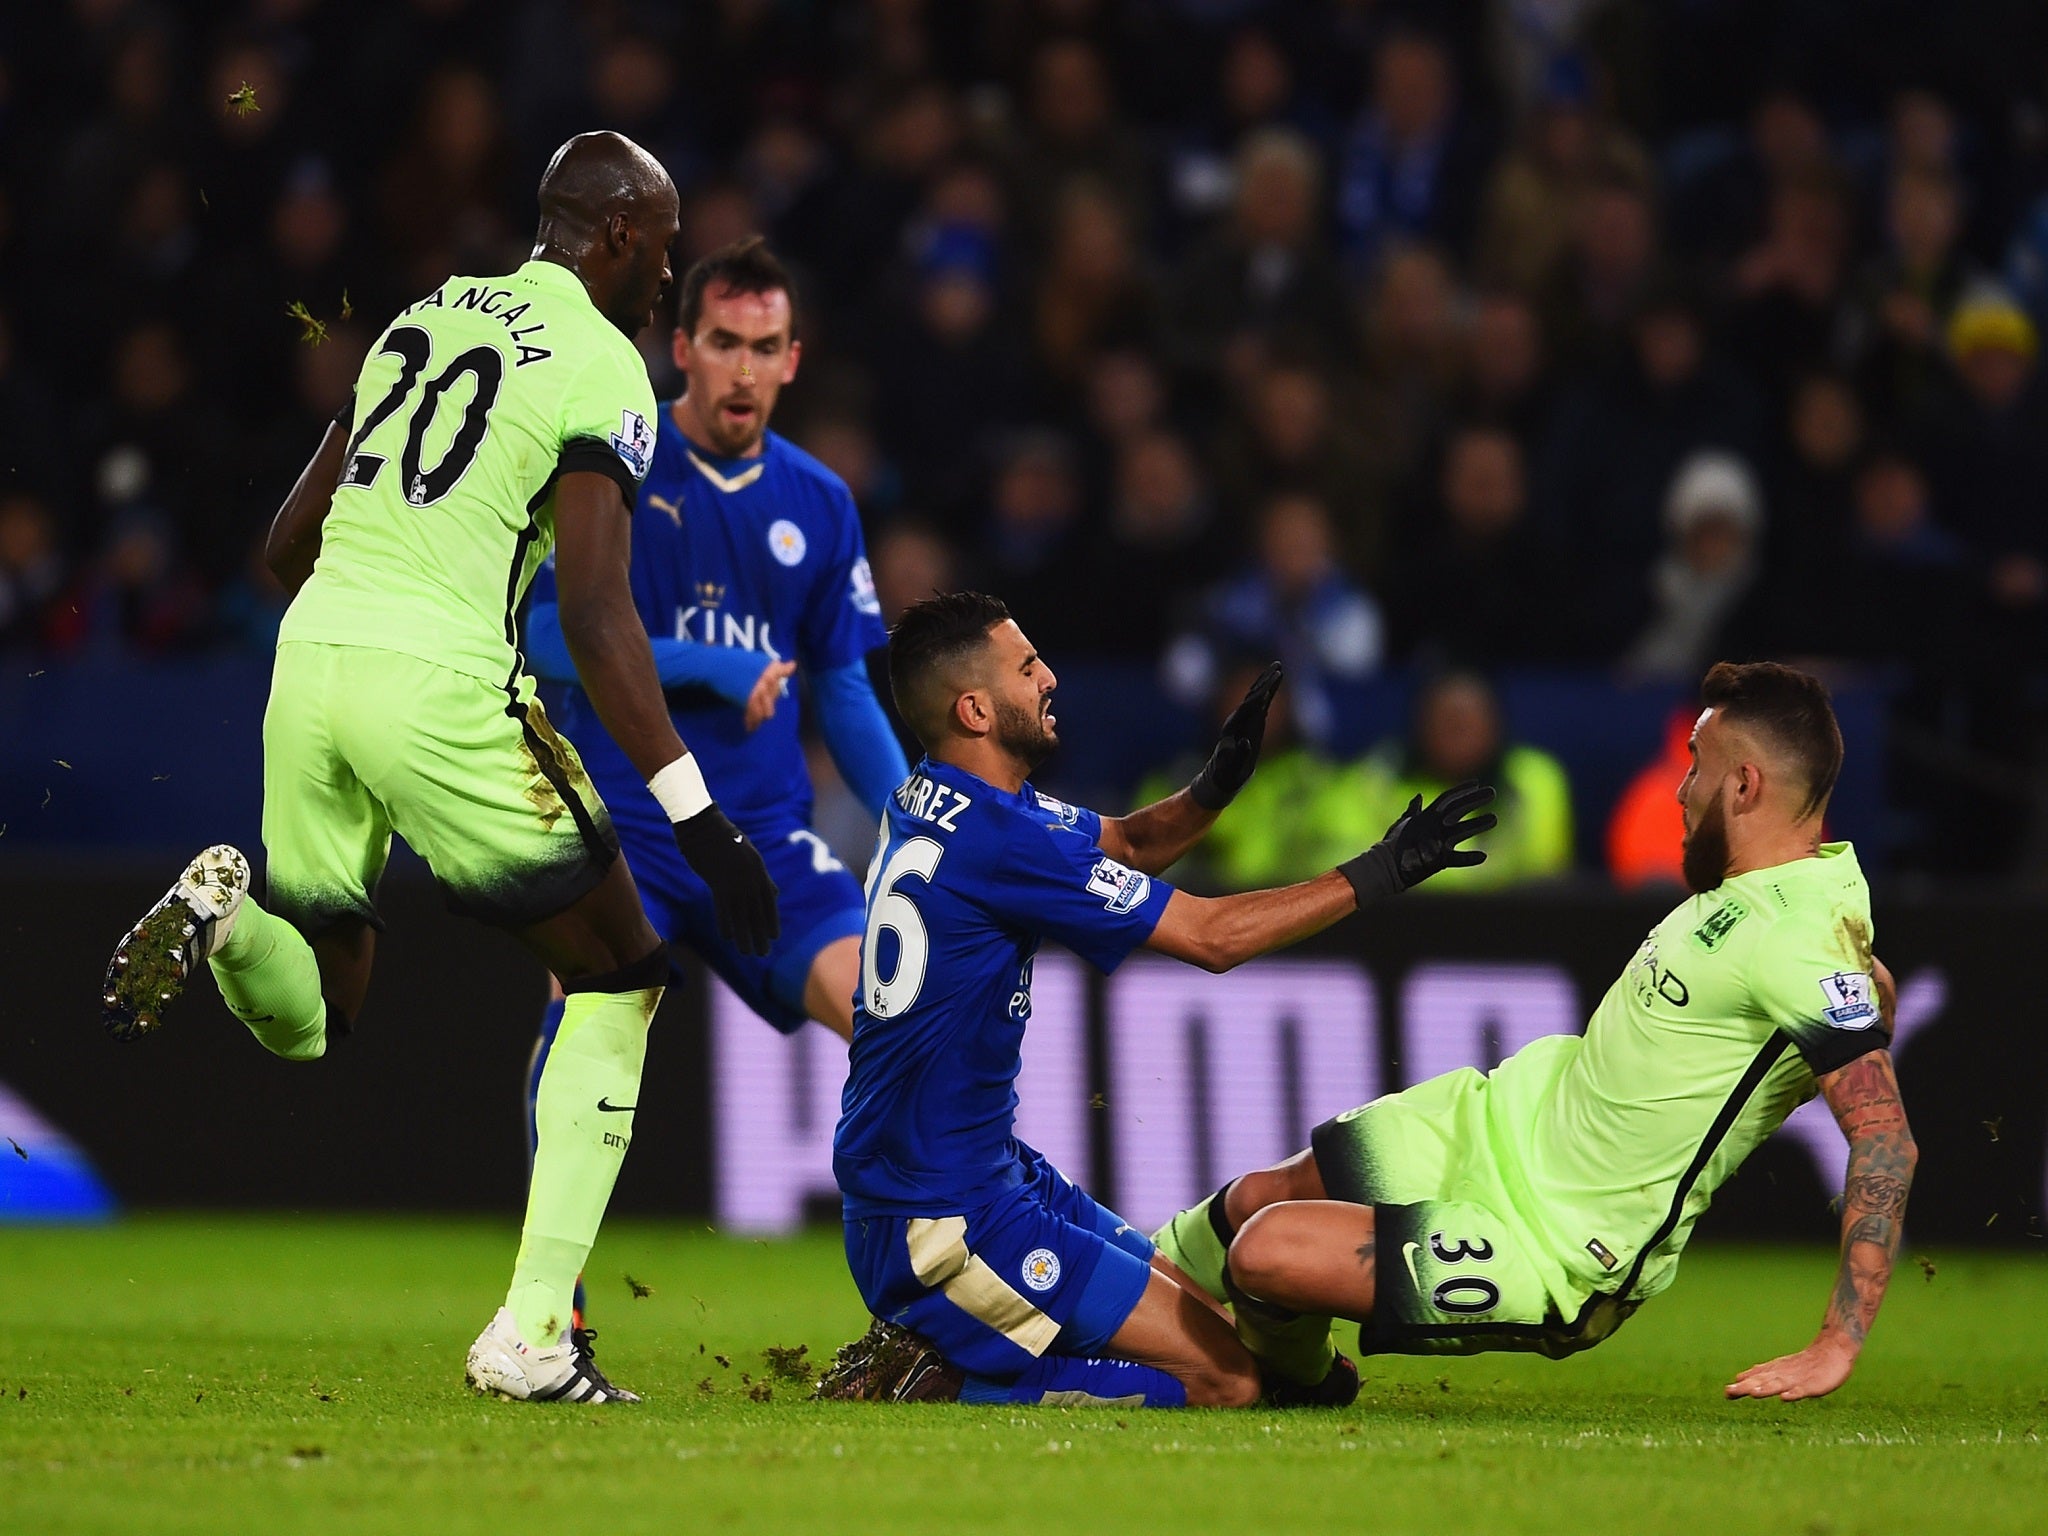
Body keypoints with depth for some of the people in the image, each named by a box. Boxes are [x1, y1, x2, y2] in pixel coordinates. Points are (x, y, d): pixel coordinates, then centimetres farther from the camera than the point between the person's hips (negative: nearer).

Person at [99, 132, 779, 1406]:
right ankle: (533, 1331, 2)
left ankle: (223, 915, -14)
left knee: (310, 1021, 22)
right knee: (618, 979, 11)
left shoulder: (421, 320, 20)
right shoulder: (600, 368, -2)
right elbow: (596, 610, -12)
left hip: (310, 657, 6)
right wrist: (697, 816, -12)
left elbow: (290, 541, 23)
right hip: (441, 688, -6)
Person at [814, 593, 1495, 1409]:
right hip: (941, 1227, -10)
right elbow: (1213, 936, -16)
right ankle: (935, 1385, -10)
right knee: (1226, 1379, -12)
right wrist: (1378, 874, -9)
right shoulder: (993, 840, -22)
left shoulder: (934, 800, 7)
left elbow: (1122, 844, 19)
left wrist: (1216, 783, -2)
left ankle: (937, 1350, 9)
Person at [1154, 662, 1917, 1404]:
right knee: (1255, 1200, 19)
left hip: (1556, 1258, -9)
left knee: (1265, 1253, -15)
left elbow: (1887, 1137, -33)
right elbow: (1872, 988, 18)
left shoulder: (1798, 943, -29)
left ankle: (1293, 1376, 21)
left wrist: (1839, 1345, -35)